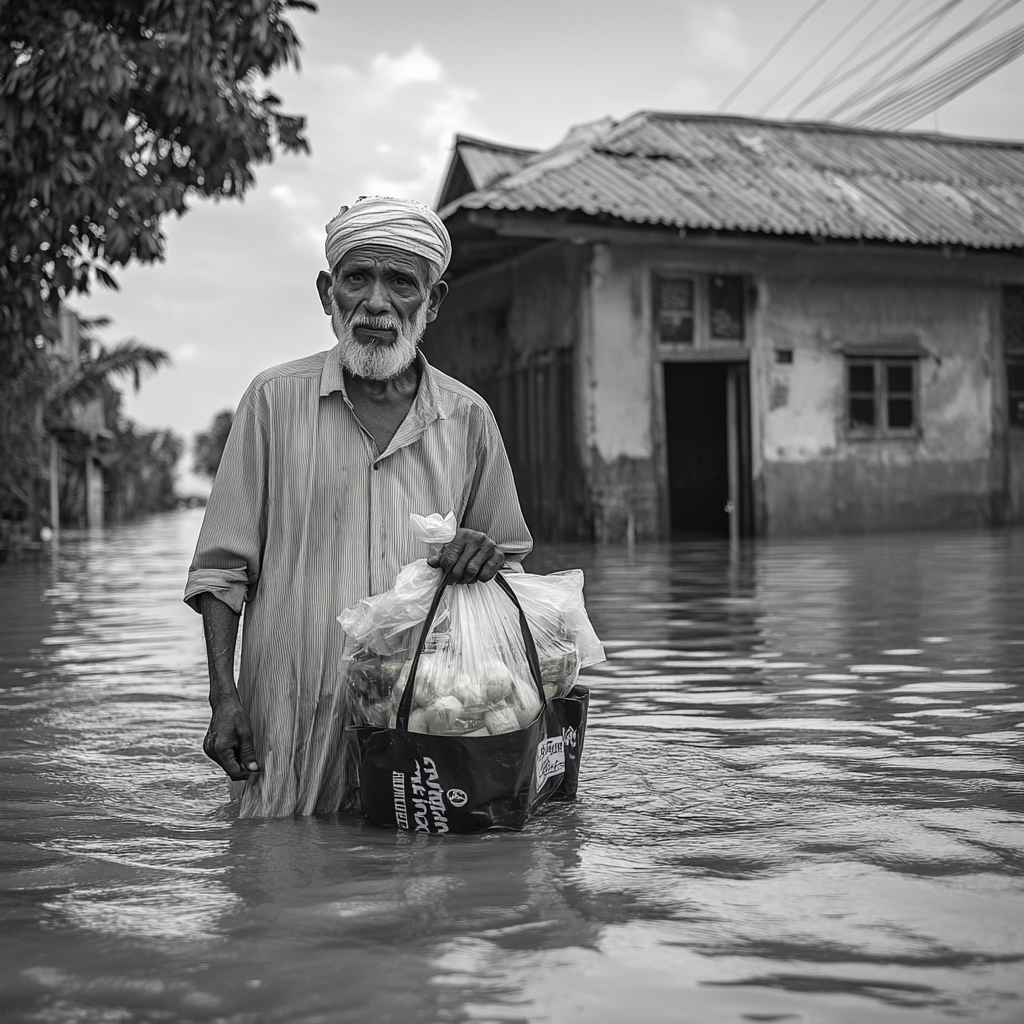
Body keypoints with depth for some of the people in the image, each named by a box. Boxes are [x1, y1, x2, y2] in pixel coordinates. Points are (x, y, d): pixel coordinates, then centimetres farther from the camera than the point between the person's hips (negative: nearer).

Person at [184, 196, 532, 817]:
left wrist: (488, 558, -9)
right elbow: (224, 566, 2)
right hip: (290, 715, -1)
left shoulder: (468, 419, 5)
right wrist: (224, 695, -6)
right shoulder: (275, 400, 0)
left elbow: (511, 557, 15)